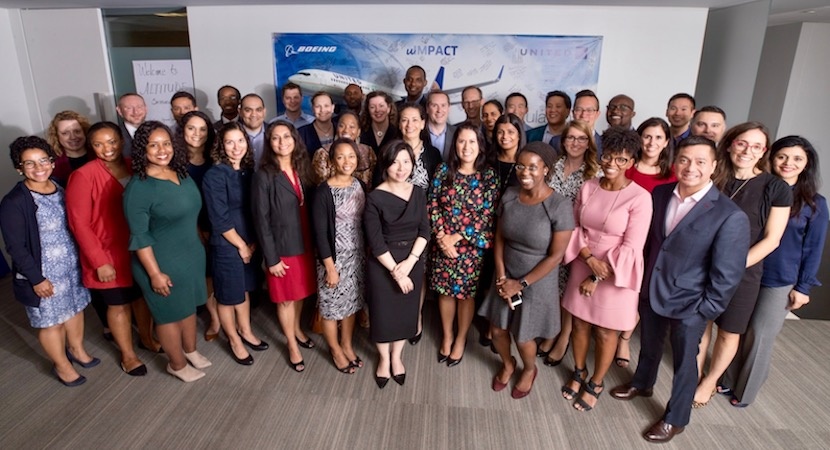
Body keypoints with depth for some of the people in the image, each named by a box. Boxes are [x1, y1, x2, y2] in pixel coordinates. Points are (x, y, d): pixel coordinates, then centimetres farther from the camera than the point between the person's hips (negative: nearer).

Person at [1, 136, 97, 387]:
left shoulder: (62, 190, 0)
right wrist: (36, 278, -16)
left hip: (72, 266, 6)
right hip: (43, 274, -6)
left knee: (75, 308, 22)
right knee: (51, 321, 11)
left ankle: (76, 349, 47)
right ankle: (61, 365, 32)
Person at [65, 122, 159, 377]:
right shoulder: (84, 176, -16)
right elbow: (79, 223, -15)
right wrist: (100, 261, -15)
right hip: (110, 255, -4)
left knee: (144, 296, 20)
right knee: (119, 304, 13)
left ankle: (147, 338, 45)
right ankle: (128, 355, 33)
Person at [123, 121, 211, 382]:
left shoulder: (182, 174, 0)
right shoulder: (138, 187, -21)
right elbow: (139, 237, -19)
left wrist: (198, 248, 16)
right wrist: (155, 273, -18)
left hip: (193, 255, 7)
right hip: (163, 263, -7)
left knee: (189, 306, 23)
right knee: (170, 314, 12)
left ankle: (191, 351, 45)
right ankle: (177, 364, 33)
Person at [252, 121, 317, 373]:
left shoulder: (302, 169, 3)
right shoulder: (264, 176, -14)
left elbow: (310, 208, 5)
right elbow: (261, 219, -13)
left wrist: (314, 243, 1)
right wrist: (271, 257, -14)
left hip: (305, 243, 5)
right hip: (282, 246, -5)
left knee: (301, 292, 19)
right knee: (285, 297, 11)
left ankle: (297, 330, 43)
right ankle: (292, 345, 28)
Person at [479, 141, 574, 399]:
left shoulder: (560, 207, -21)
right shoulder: (509, 196, -7)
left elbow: (555, 256, -17)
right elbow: (499, 238, 0)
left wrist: (522, 283, -15)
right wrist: (501, 276, -9)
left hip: (536, 283, -4)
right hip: (506, 277, 4)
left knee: (522, 337, 11)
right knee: (497, 329, 15)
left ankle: (529, 370, 46)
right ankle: (507, 364, 48)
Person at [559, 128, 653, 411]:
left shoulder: (640, 197, -17)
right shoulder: (588, 187, -3)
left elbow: (631, 248, -17)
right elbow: (574, 227, 1)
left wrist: (597, 278, -14)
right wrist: (589, 259, -15)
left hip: (615, 275, -4)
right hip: (583, 267, 4)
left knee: (605, 333, 12)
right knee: (580, 323, 18)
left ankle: (596, 384, 35)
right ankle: (579, 373, 42)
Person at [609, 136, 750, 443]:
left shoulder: (730, 217, -22)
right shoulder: (659, 194, -6)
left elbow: (727, 276, -17)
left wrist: (704, 311, -14)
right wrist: (643, 278, 8)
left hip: (688, 304, -5)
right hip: (651, 291, 5)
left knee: (684, 362, 16)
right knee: (649, 344, 27)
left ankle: (675, 419, 38)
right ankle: (642, 384, 55)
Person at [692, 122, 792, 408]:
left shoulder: (776, 189, -8)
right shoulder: (712, 179, -1)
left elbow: (771, 240, -9)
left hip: (743, 272, -2)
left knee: (729, 332, 12)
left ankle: (710, 382, 33)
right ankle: (695, 376, 32)